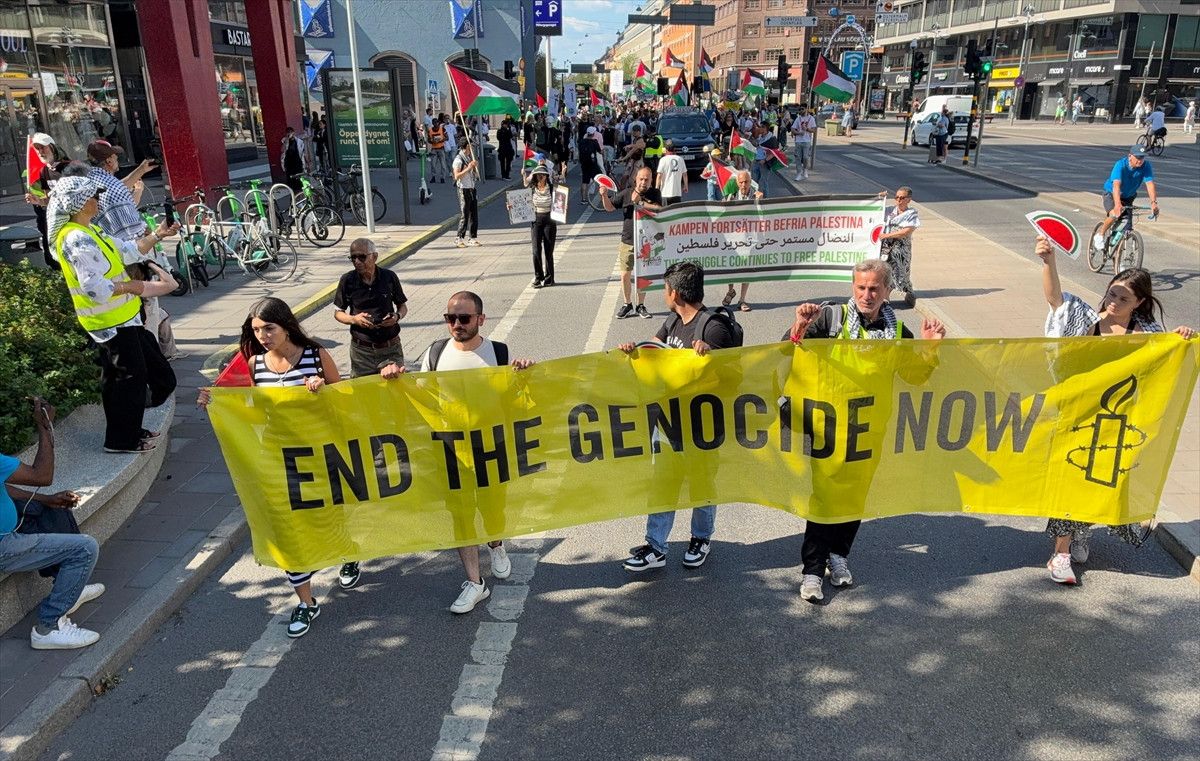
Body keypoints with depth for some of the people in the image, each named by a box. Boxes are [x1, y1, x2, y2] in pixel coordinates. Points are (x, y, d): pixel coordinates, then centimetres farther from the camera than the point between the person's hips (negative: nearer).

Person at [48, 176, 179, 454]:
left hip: (120, 317, 11)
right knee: (130, 376, -2)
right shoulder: (76, 239, -22)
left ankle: (128, 430, 30)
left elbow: (128, 251, 18)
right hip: (111, 322, -11)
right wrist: (137, 286, -18)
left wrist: (158, 235, 11)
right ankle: (122, 439, 8)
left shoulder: (89, 232, 12)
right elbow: (96, 288, -27)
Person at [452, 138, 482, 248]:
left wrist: (476, 166, 0)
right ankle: (459, 239, 0)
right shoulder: (458, 160, -9)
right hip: (463, 189, -7)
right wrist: (468, 168, -23)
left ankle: (473, 238, 13)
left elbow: (476, 174, 20)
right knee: (465, 216, -6)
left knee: (474, 214, 7)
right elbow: (456, 176, -18)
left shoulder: (470, 158, 15)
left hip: (472, 188, 7)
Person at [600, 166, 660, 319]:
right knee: (625, 274, 2)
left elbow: (659, 209, -17)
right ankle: (627, 304, 19)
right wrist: (604, 196, -13)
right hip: (627, 242, 1)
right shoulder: (626, 193, 2)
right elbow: (609, 207, 7)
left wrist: (639, 202, -22)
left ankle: (641, 305, 20)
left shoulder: (654, 194, 0)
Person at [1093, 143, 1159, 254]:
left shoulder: (1146, 165, -20)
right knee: (1115, 214, -31)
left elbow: (1150, 184, -28)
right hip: (1112, 194, -5)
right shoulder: (1120, 165, -30)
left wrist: (1153, 202, -43)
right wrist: (1117, 204, -57)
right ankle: (1100, 235, -8)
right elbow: (1116, 185, -43)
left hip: (1129, 197, 5)